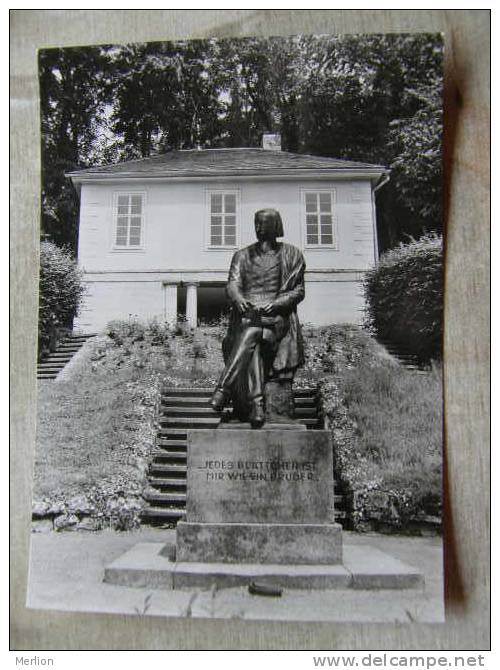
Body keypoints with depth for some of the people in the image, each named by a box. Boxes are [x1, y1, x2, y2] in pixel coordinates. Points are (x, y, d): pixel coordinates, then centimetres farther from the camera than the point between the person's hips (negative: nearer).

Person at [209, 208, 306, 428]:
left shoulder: (292, 255, 15)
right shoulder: (242, 255, 20)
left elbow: (298, 291, 9)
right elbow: (232, 284, 6)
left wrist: (276, 304, -10)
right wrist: (238, 299, -19)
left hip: (277, 318, -1)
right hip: (246, 315, 2)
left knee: (251, 334, -34)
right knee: (252, 347, -31)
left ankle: (223, 389, -38)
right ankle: (257, 407, -37)